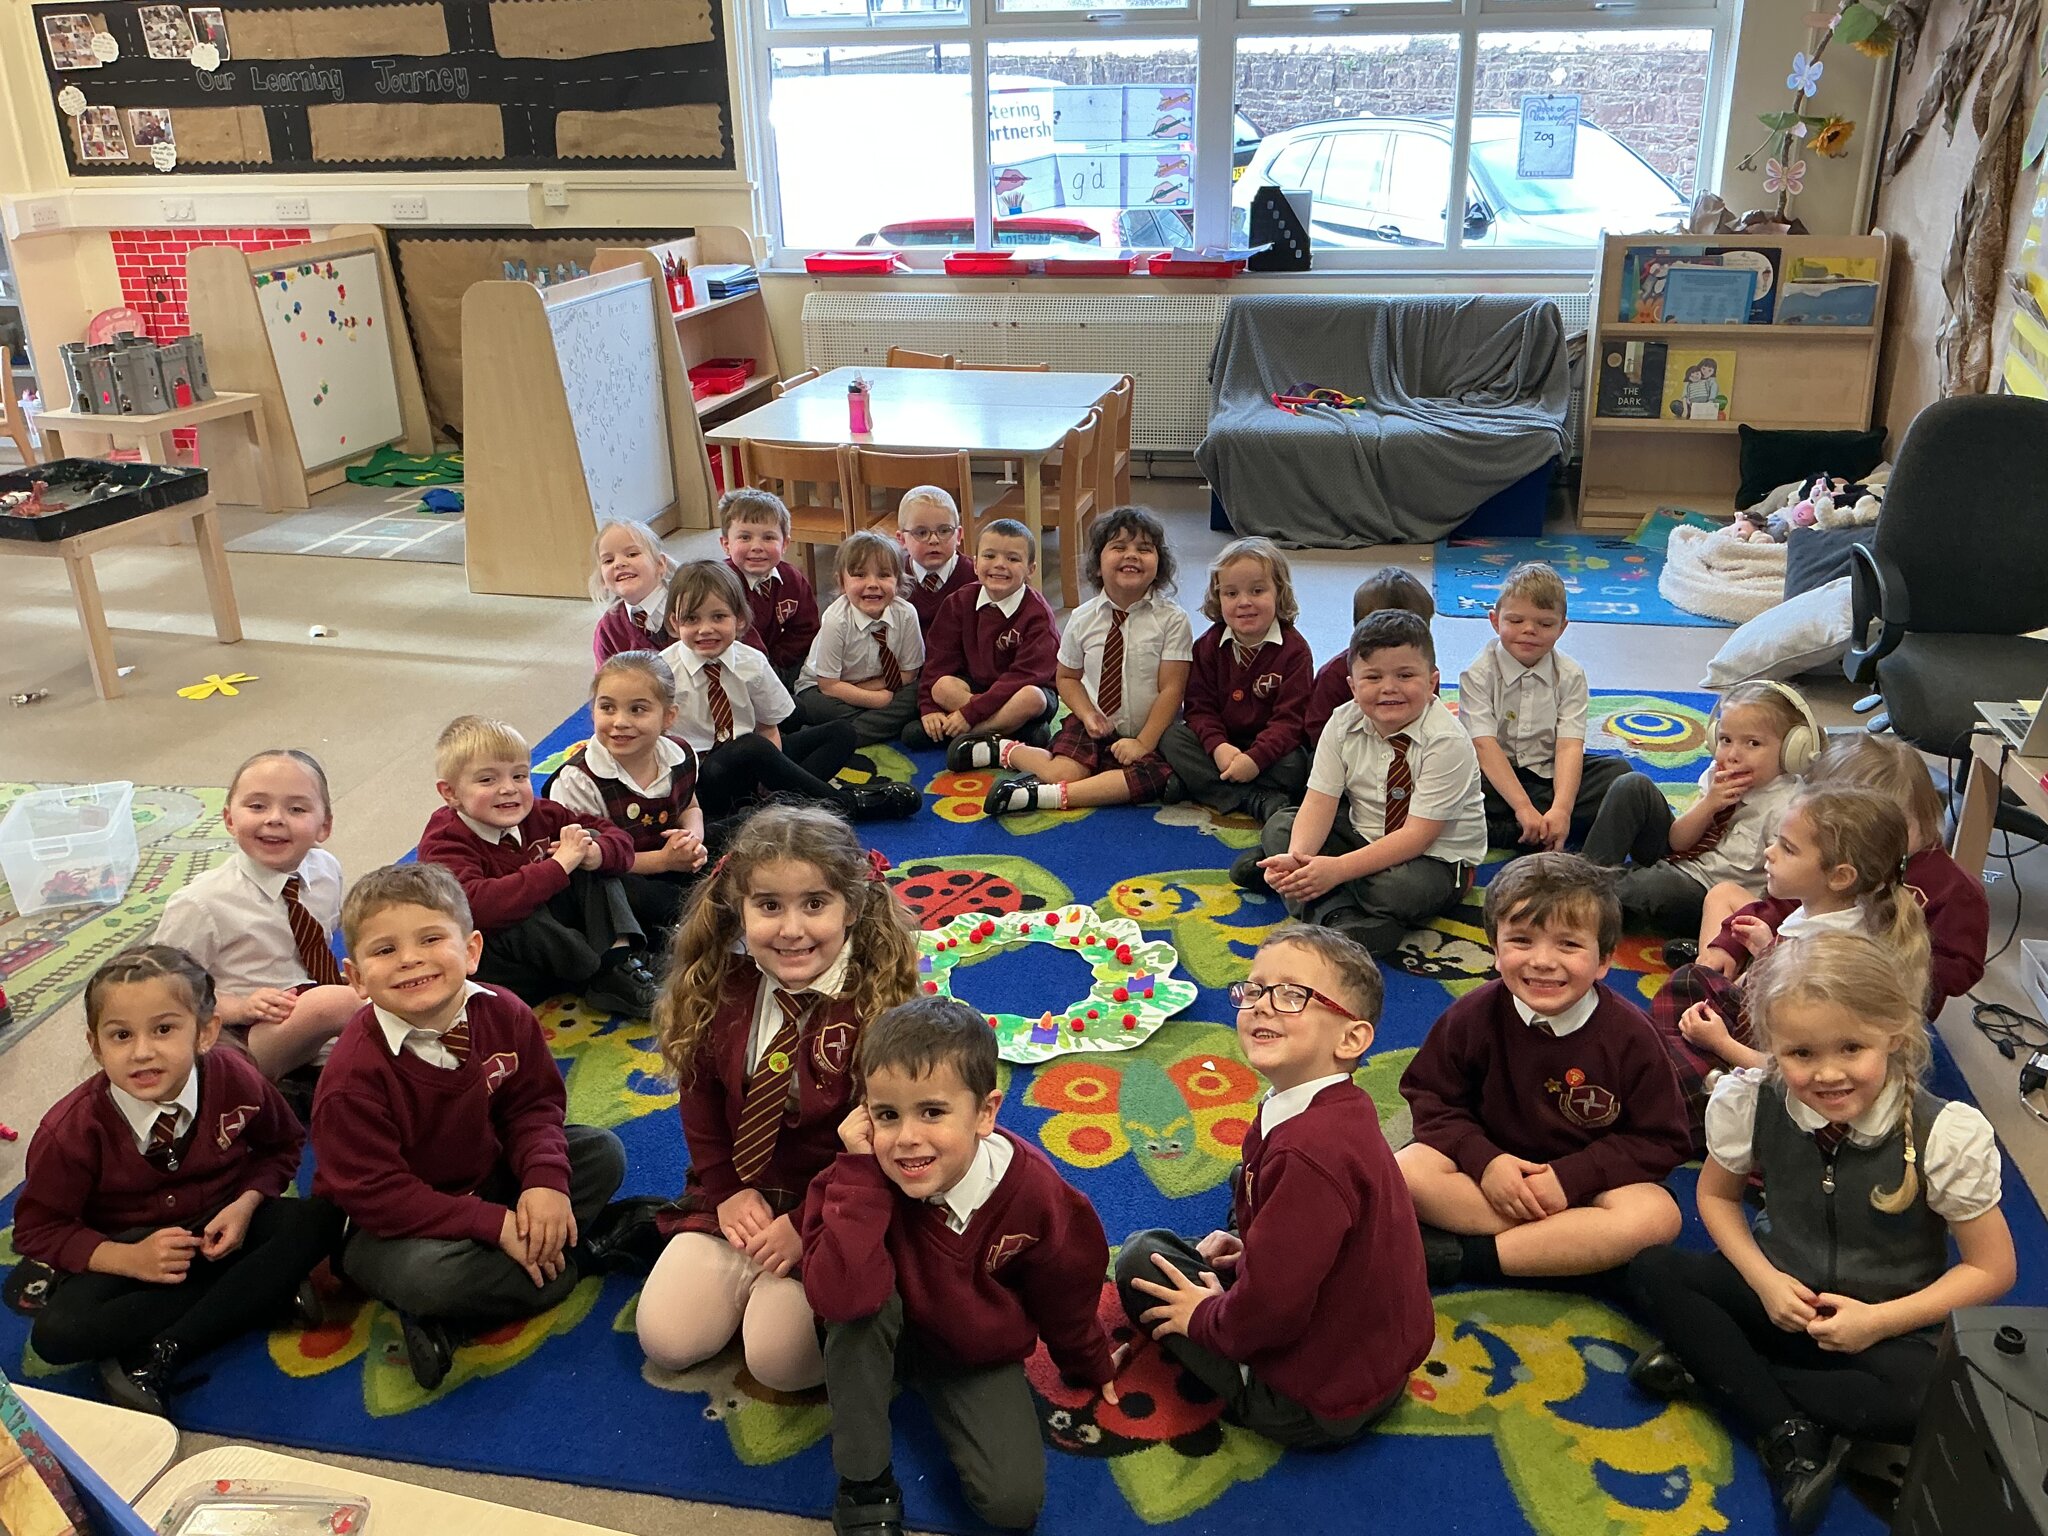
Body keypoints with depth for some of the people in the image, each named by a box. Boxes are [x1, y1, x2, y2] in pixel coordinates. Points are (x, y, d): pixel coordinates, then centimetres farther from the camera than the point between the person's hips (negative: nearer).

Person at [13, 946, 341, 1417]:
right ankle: (271, 1293, -22)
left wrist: (247, 1204, -17)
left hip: (221, 1231, 1)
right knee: (56, 1334, -30)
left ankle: (160, 1358, -24)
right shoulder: (71, 1130, -20)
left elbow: (282, 1145, 3)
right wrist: (129, 1258, -24)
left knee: (320, 1218, -26)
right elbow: (37, 1230, -9)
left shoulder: (236, 1081, -17)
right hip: (126, 1252, -1)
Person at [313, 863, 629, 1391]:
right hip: (388, 1225, -6)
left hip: (489, 1178, 6)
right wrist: (497, 1225, -29)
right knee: (430, 1274, -38)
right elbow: (375, 1195, -25)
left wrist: (546, 1180, -21)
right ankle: (567, 1261, -7)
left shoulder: (503, 1015, -12)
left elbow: (535, 1105, 0)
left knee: (602, 1152, -6)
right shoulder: (354, 1074, -27)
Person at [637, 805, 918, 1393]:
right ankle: (752, 1270, 18)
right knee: (666, 1339, -6)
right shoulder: (718, 991, -5)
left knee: (778, 1359, -18)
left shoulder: (880, 1003, -20)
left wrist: (806, 1225, -17)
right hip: (740, 1197, 5)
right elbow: (701, 1103, 8)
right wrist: (728, 1192, -4)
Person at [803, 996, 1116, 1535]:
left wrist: (1090, 1366, 13)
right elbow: (837, 1297, -44)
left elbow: (1065, 1293, -5)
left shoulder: (1033, 1190, -25)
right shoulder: (858, 1180, -27)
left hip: (980, 1354, 0)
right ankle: (864, 1486, -15)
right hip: (885, 1340, 0)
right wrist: (862, 1170, -43)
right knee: (859, 1303, -34)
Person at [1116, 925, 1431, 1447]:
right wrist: (1252, 1244, 9)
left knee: (1140, 1258, -2)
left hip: (1313, 1410, -10)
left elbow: (1270, 1309, -31)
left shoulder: (1308, 1152, -33)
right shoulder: (1345, 1110, -2)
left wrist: (1203, 1317, -12)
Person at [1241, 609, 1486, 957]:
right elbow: (1319, 801, -13)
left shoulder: (1448, 743, -24)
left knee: (1399, 888, -37)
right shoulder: (1343, 724, -8)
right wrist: (1296, 858, -34)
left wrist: (1338, 868, -36)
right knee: (1279, 827, -10)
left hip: (1437, 857, -5)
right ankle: (1340, 916, -27)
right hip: (1365, 838, 6)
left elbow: (1417, 836, -27)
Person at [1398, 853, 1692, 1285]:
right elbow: (1430, 1098, -3)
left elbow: (1660, 1141, -9)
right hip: (1493, 1169, 0)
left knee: (1658, 1214, -31)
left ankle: (1466, 1256, -26)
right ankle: (1571, 1242, -21)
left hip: (1586, 1181, 0)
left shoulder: (1629, 1035, -12)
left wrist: (1570, 1177, -21)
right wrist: (1483, 1160, -21)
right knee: (1407, 1171, -27)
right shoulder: (1474, 1016, -11)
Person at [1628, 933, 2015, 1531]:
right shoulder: (1748, 1100, -16)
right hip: (1781, 1296, 3)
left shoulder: (1947, 1135, -21)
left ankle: (1710, 1370, -21)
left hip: (1886, 1325, -3)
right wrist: (1764, 1280, -12)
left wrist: (1880, 1320, -18)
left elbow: (1992, 1269, -9)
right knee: (1653, 1270, -19)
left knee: (1921, 1397, -35)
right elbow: (1716, 1194, 4)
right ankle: (1789, 1434, -23)